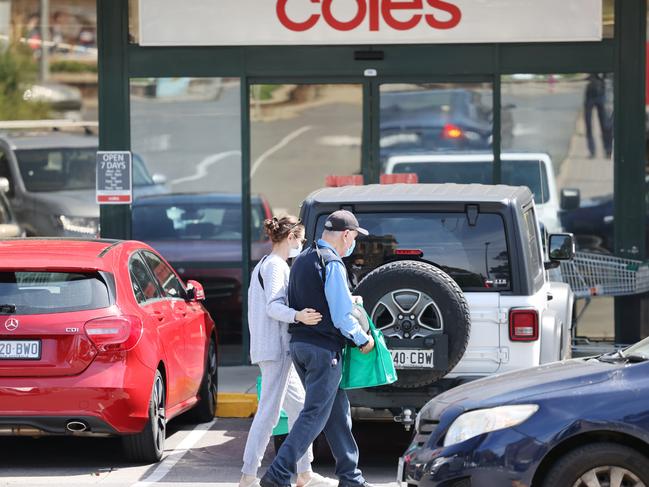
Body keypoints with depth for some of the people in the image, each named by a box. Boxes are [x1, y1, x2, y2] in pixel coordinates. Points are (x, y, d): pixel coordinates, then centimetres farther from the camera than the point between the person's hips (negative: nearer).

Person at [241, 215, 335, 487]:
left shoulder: (262, 265, 19)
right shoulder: (276, 266, -11)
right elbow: (273, 306, -22)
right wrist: (297, 316, -38)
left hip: (274, 348, 11)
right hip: (276, 347, -11)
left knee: (298, 407, 12)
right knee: (269, 411, -10)